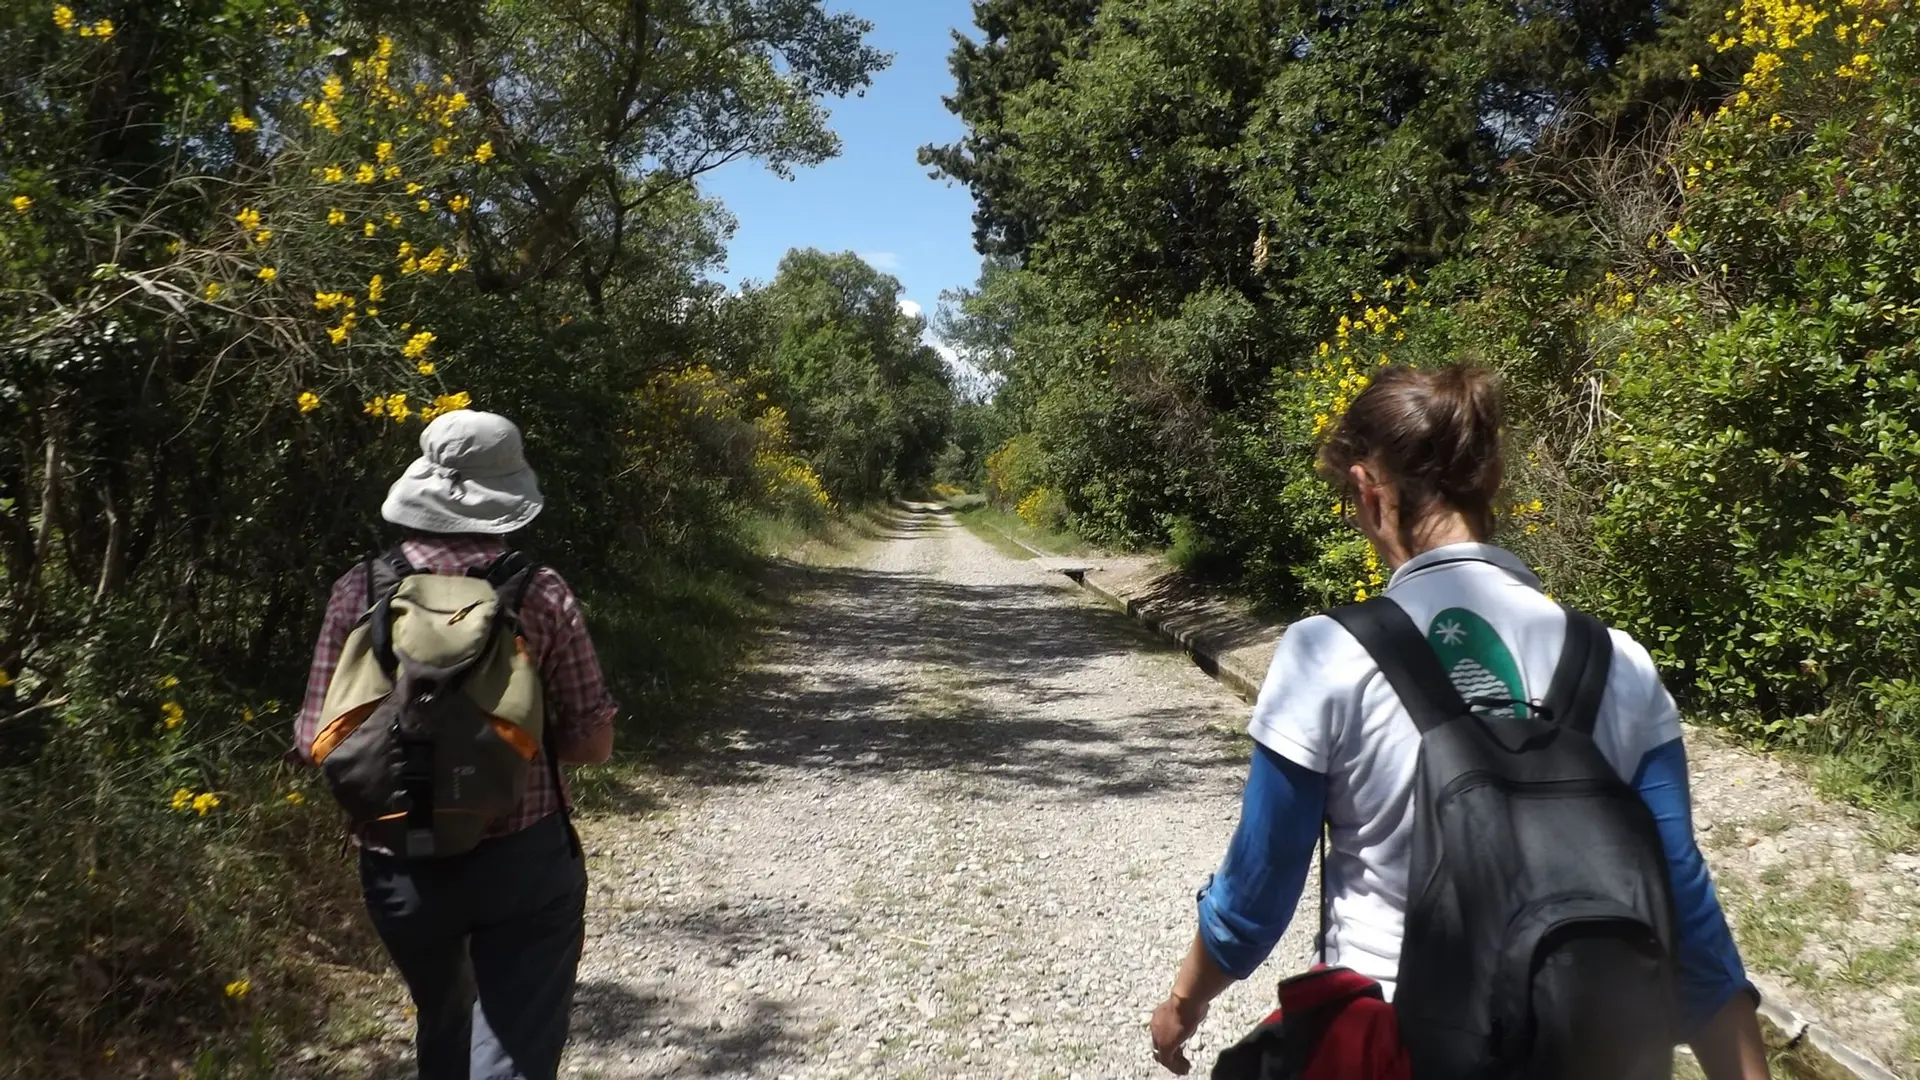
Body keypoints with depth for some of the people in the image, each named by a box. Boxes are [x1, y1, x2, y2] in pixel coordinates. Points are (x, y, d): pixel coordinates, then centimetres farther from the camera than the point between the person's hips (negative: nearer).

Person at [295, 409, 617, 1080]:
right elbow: (592, 743, -7)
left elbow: (318, 742, -4)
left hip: (403, 867, 3)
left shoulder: (361, 591, -7)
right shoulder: (541, 594, -10)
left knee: (443, 1026, 28)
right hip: (526, 862, -3)